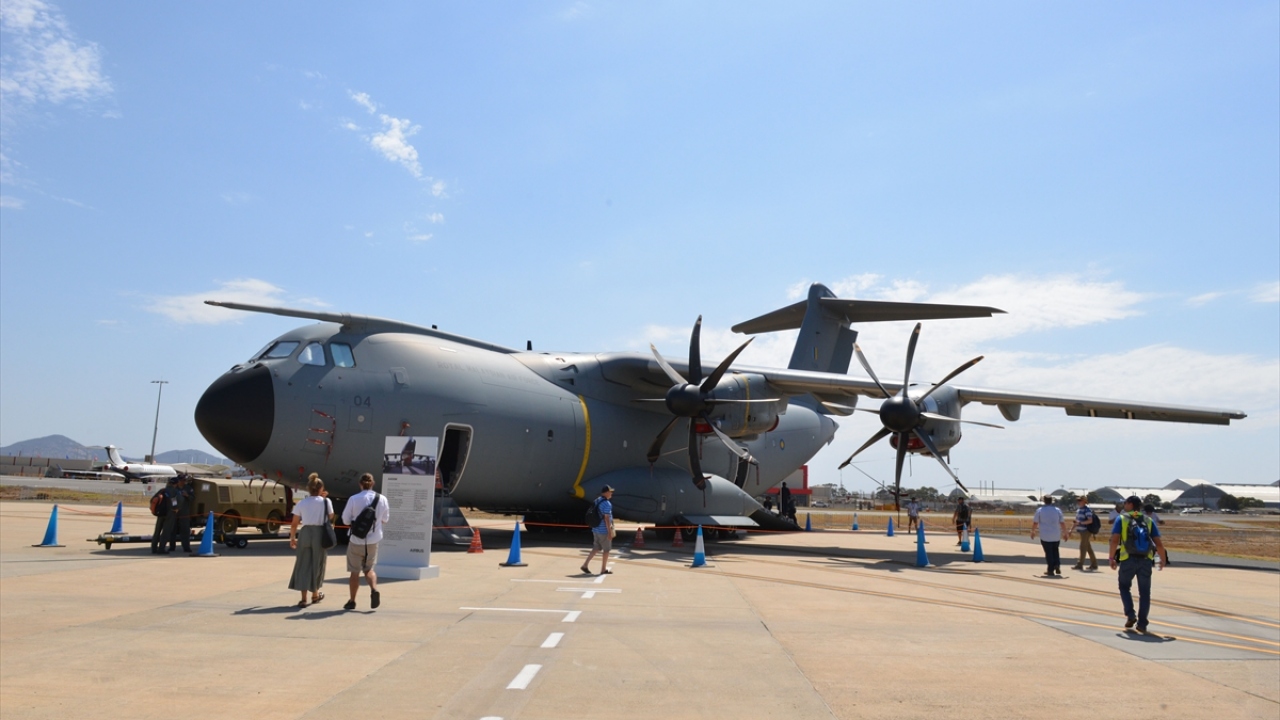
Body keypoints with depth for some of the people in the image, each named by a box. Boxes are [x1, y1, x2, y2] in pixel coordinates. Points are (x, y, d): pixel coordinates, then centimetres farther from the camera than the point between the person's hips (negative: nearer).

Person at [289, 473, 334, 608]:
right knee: (317, 564, 14)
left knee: (303, 565, 7)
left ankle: (303, 598, 2)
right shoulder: (326, 501, 0)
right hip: (320, 534, -1)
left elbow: (294, 524, 3)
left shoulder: (301, 503, 3)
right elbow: (331, 519, 6)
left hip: (305, 533, 1)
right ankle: (315, 594, 31)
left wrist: (292, 538, 17)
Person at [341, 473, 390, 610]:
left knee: (355, 572, 12)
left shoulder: (354, 499, -13)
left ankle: (352, 601, 19)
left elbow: (345, 520, -6)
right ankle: (374, 590, -6)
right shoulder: (382, 499, -4)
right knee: (369, 569, 19)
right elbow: (385, 519, 6)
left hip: (356, 541, -2)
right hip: (373, 541, 3)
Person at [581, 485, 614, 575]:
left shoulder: (596, 501, 10)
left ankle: (585, 564, 9)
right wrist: (610, 532, -18)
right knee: (606, 550, 5)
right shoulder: (607, 504, -18)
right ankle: (603, 569, 12)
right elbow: (607, 519, -21)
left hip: (596, 530, 8)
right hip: (604, 531, -8)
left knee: (596, 548, 15)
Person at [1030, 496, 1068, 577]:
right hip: (1056, 536, 2)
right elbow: (1062, 523, 4)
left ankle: (1050, 570, 2)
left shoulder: (1039, 510, -3)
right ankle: (1057, 565, 3)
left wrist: (1033, 531, 11)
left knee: (1048, 552, 3)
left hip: (1045, 536, -2)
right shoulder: (1057, 510, 2)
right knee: (1055, 551, 19)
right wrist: (1065, 533, 14)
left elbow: (1035, 523, -3)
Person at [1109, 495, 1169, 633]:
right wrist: (1163, 559, 16)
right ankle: (1142, 624, 7)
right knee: (1144, 592, 10)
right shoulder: (1149, 521, 11)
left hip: (1127, 560, -2)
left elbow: (1114, 540, -9)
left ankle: (1130, 615, 4)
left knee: (1124, 587, 18)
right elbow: (1159, 543, 2)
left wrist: (1111, 558, -1)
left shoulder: (1121, 519, 2)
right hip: (1146, 560, 2)